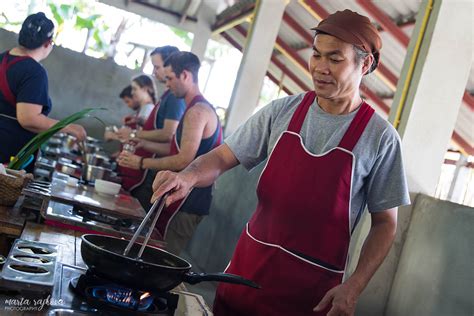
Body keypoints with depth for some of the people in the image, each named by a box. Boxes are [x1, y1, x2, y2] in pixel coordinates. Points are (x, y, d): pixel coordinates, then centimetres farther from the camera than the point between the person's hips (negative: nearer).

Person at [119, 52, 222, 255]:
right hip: (184, 200, 10)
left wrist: (142, 163, -12)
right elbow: (178, 149, 20)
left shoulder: (197, 111, -17)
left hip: (187, 206, -10)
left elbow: (185, 160, -22)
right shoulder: (198, 108, 16)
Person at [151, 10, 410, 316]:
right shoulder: (282, 111, -1)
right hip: (248, 267, 3)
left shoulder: (380, 138, -9)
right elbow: (222, 158, 1)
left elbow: (385, 222, -3)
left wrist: (354, 286, -13)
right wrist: (188, 177, -20)